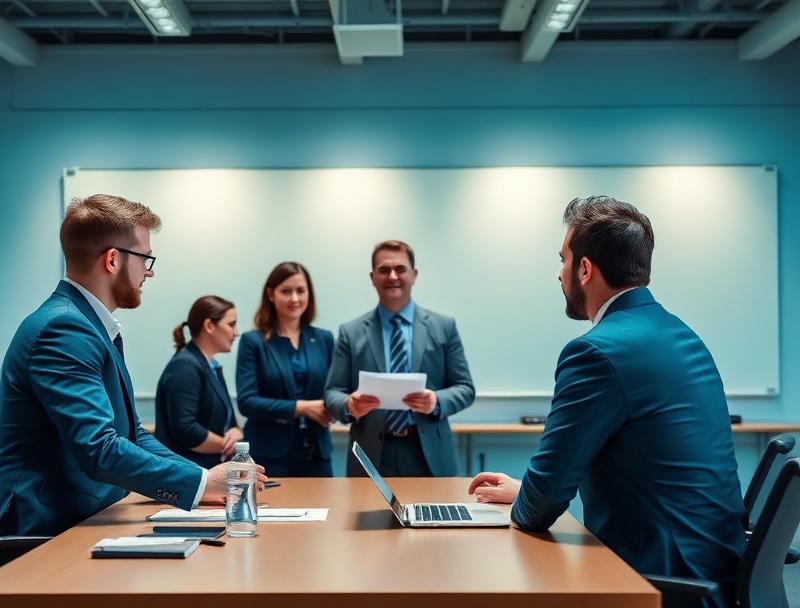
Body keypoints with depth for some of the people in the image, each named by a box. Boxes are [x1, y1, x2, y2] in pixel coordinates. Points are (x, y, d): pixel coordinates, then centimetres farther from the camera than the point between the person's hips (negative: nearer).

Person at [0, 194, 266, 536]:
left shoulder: (90, 326, 13)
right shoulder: (63, 329, -16)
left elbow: (130, 434, 15)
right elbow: (99, 450, -23)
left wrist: (210, 481, 3)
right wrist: (202, 483, -16)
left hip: (86, 519, 8)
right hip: (49, 533, -8)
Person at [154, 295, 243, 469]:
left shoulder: (213, 367, 13)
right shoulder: (185, 366, -15)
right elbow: (185, 429, -23)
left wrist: (235, 432, -5)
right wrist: (228, 445, -11)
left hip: (212, 469, 9)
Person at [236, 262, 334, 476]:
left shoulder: (324, 339, 10)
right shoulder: (253, 341, -1)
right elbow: (246, 401, -9)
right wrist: (301, 407, -15)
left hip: (316, 453, 3)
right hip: (269, 456, -3)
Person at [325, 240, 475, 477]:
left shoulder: (443, 327, 5)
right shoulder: (350, 332, 5)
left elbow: (465, 388, 4)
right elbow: (332, 393, 3)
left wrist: (437, 402, -16)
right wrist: (350, 406, -19)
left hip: (429, 457, 0)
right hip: (371, 458, 0)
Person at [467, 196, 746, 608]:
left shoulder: (599, 351, -20)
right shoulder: (679, 334, 9)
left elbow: (538, 510, -16)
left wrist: (522, 504, 4)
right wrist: (525, 489, 17)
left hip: (667, 574, -8)